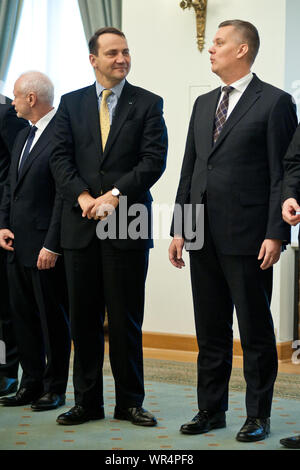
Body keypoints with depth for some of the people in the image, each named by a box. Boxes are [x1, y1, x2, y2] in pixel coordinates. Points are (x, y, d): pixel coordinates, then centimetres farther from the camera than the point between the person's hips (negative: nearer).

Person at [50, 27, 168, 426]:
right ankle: (87, 401, 17)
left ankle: (129, 402, 13)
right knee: (84, 318, 7)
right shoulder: (71, 104, 12)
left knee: (126, 318, 2)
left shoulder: (148, 104, 5)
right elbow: (61, 158, 4)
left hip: (128, 226, -2)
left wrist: (115, 195, -15)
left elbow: (154, 160, -5)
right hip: (81, 225, 2)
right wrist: (83, 197, -11)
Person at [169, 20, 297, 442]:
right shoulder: (204, 104, 16)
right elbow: (189, 169, 16)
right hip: (203, 237, 6)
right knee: (210, 331, 12)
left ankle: (258, 415, 13)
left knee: (255, 331, 3)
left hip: (247, 237, -6)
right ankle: (211, 409, 23)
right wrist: (179, 229, 10)